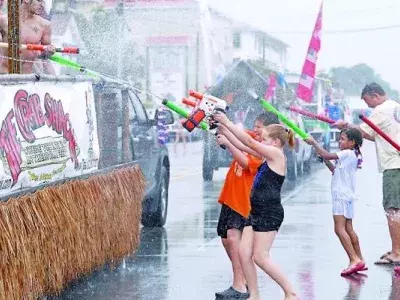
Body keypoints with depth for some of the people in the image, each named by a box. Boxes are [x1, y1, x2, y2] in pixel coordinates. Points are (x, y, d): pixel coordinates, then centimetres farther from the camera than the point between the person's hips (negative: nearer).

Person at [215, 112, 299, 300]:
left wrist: (227, 123, -11)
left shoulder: (277, 154, -11)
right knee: (244, 253, 4)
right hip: (257, 212, 9)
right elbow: (244, 147, 15)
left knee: (260, 257, -8)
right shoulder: (268, 156, 14)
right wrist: (225, 132, 6)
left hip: (270, 213, -9)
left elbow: (249, 142, -14)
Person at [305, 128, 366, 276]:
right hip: (346, 196, 10)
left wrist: (314, 143, -10)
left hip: (342, 196, -10)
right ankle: (359, 260, 17)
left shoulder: (348, 154, -13)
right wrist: (326, 161, 11)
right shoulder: (350, 155, 17)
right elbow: (335, 170, 25)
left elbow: (327, 155, -20)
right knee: (348, 229, 13)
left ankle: (354, 260, -22)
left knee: (339, 228, -15)